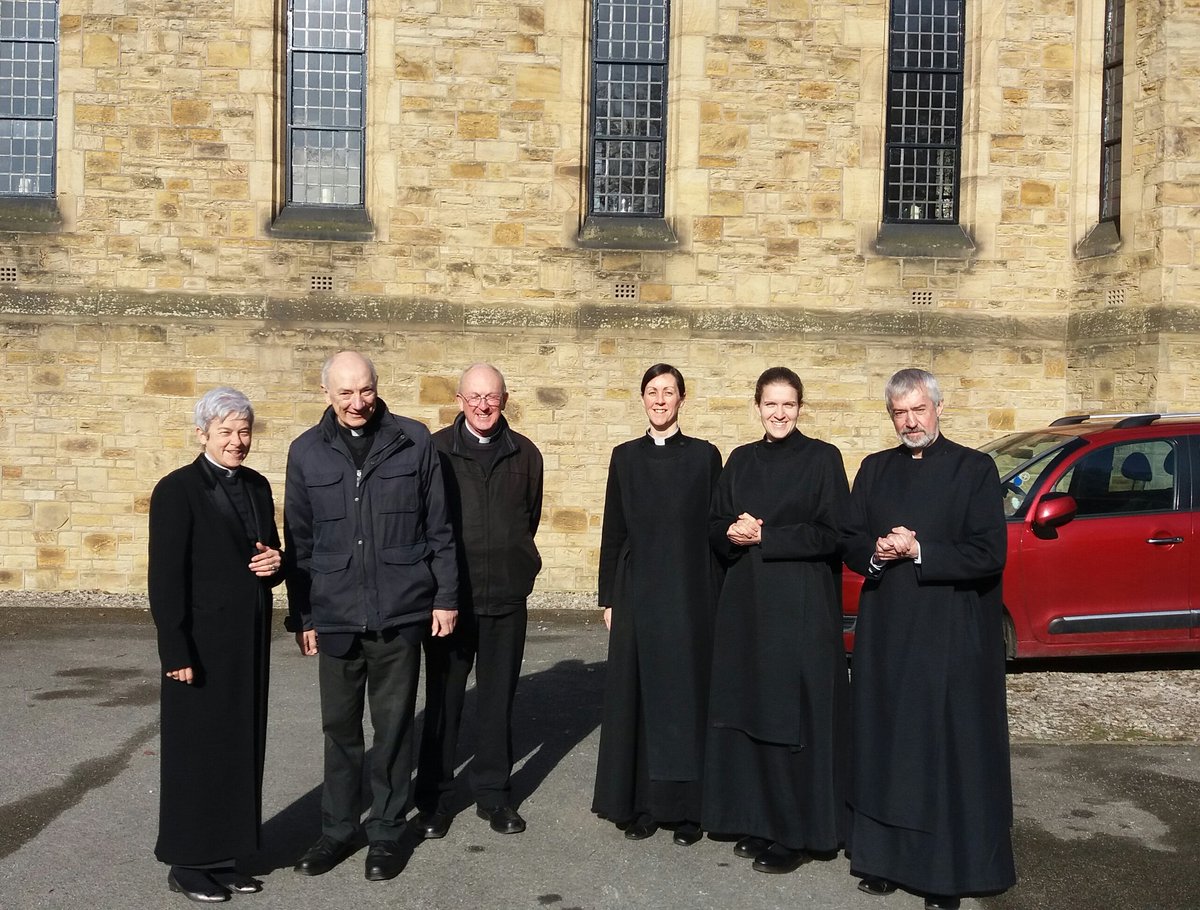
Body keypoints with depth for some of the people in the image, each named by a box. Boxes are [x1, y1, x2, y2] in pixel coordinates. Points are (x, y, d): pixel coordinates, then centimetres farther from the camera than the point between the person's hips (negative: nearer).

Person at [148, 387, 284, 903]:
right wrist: (177, 654, -16)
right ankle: (187, 865, 22)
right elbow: (165, 580, -13)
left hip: (250, 642, 6)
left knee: (242, 747, 12)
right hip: (202, 645, -6)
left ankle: (225, 855, 26)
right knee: (197, 751, 6)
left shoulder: (257, 486, 9)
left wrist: (274, 565, -5)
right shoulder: (177, 491, -10)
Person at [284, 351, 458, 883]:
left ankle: (386, 833, 24)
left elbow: (438, 526, 1)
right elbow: (298, 541, 7)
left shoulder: (414, 441, -2)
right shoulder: (307, 452, 3)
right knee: (339, 727, 12)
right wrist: (300, 616, 7)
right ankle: (338, 829, 30)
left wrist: (445, 595, -1)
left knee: (393, 725, 8)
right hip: (335, 615, 2)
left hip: (400, 612, -1)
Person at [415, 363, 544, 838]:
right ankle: (434, 798, 22)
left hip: (507, 597, 2)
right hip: (449, 595, -2)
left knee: (498, 699, 11)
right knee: (443, 699, 9)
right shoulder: (436, 449, -3)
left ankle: (493, 793, 25)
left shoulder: (525, 454, 5)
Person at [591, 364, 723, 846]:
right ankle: (638, 804, 17)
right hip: (638, 593, 2)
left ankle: (686, 807, 14)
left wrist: (714, 599, -3)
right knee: (636, 694, 5)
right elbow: (613, 532, 8)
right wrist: (609, 598, 4)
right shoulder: (625, 456, 7)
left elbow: (715, 531, 1)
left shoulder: (704, 455, 2)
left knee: (686, 694, 3)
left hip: (689, 595, -2)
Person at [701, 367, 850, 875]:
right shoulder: (741, 460, 11)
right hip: (745, 603, 5)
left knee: (795, 716, 0)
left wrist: (764, 536, -13)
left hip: (801, 607, -5)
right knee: (749, 712, 9)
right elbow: (716, 527, 13)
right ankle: (756, 820, 22)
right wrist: (733, 534, -9)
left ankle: (798, 832, 12)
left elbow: (832, 534, -9)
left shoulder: (822, 458, -3)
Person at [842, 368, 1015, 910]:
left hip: (951, 636, -4)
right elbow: (851, 543, 11)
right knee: (885, 747, 10)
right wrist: (877, 552, -10)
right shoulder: (875, 470, 11)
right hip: (885, 633, 4)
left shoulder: (974, 469, -3)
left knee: (948, 751, 3)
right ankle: (885, 855, 22)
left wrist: (918, 551, -16)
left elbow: (990, 554, -10)